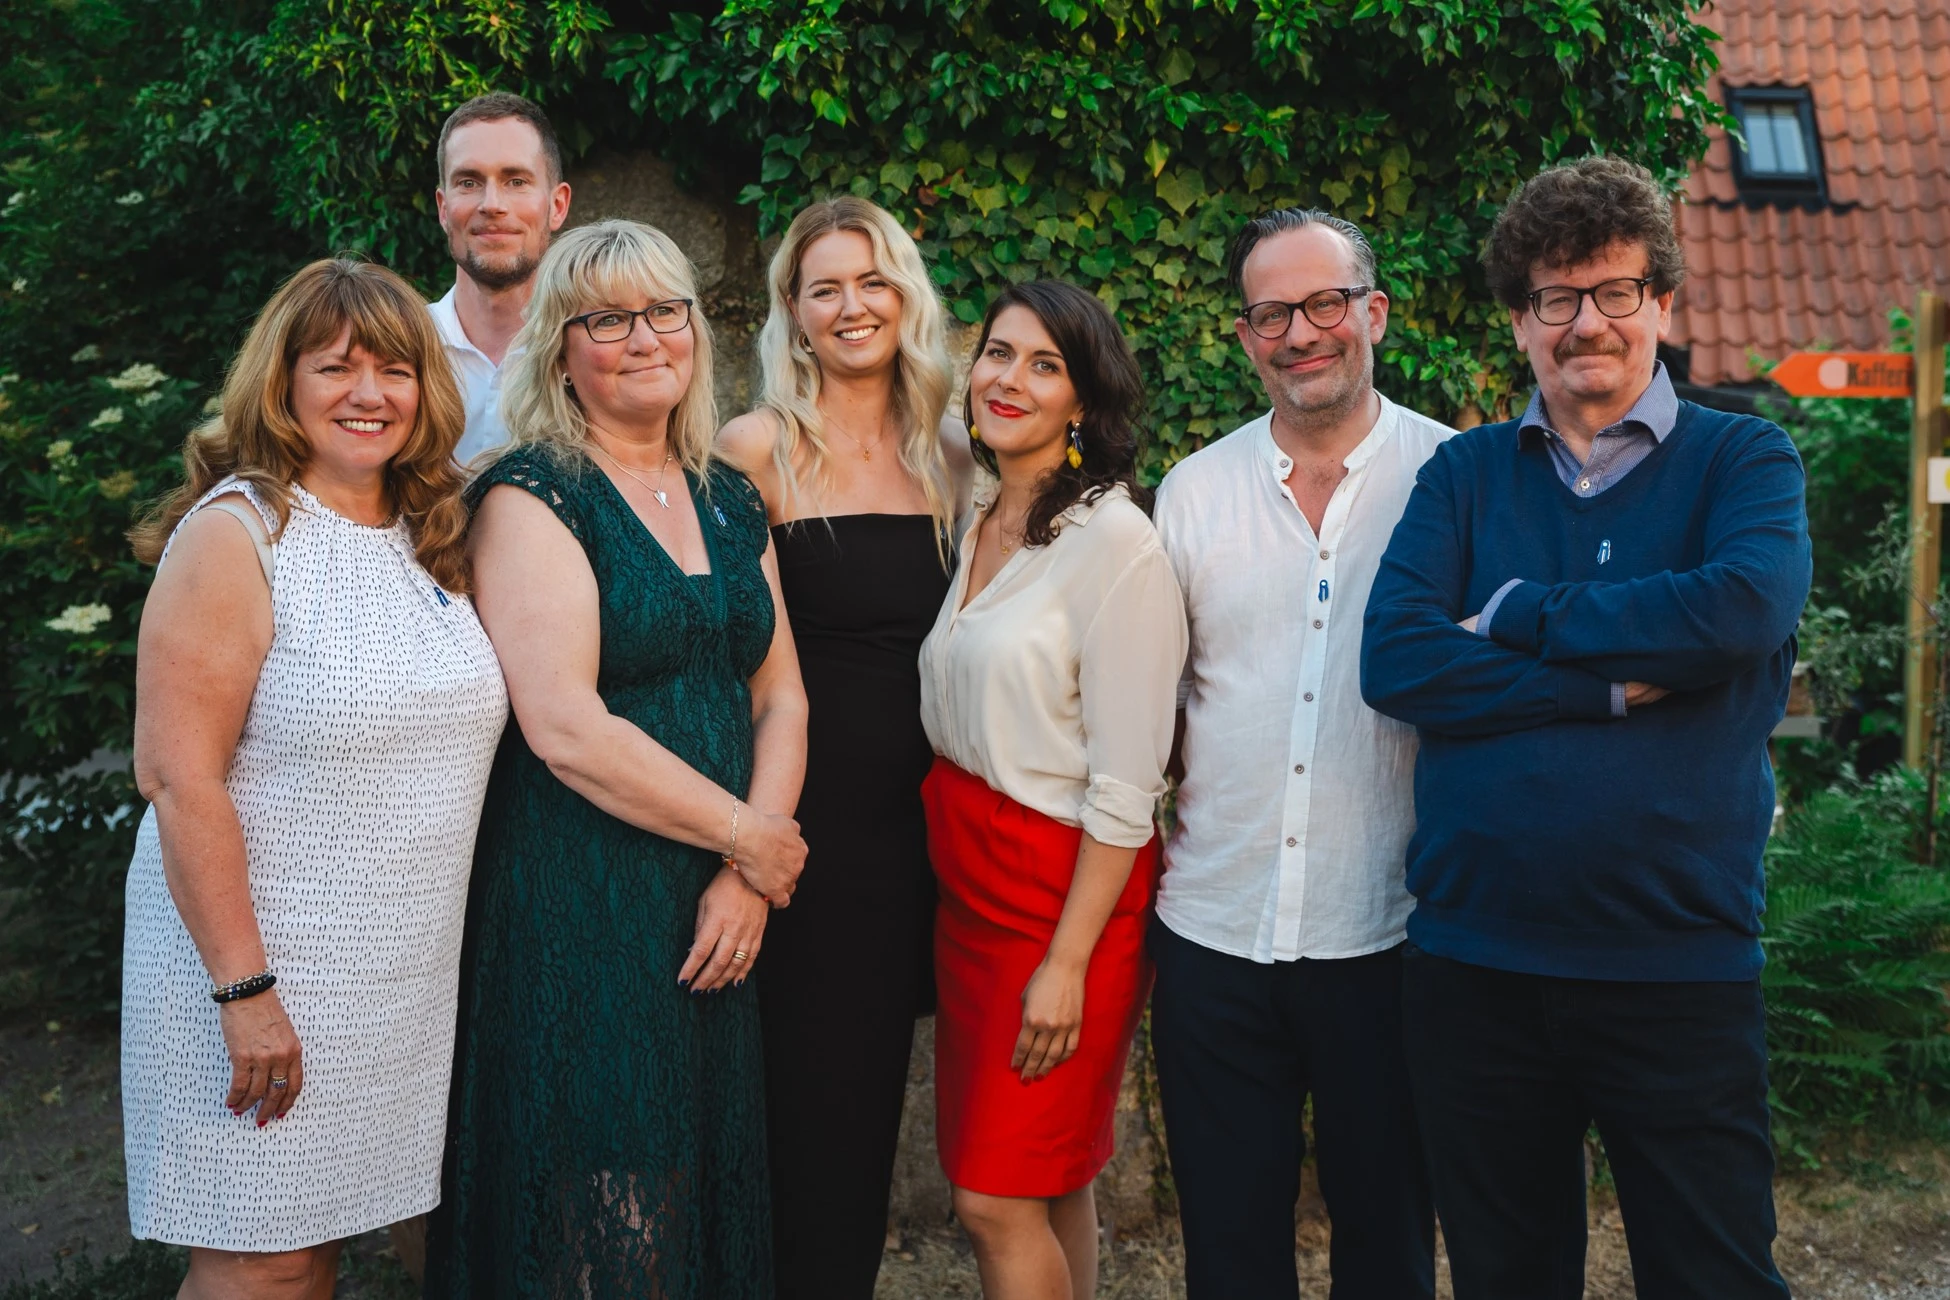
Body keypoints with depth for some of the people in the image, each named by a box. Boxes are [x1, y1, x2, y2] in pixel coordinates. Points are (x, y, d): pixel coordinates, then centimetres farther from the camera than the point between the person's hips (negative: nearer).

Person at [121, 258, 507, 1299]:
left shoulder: (430, 540, 9)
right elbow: (178, 779, -17)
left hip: (399, 972, 6)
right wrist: (243, 988, -20)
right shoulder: (233, 535, -13)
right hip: (261, 957, -6)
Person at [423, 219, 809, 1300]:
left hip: (715, 916, 6)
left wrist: (746, 877, -4)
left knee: (707, 1189, 16)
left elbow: (780, 697, 10)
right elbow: (563, 727, -18)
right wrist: (746, 834, -12)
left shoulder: (731, 501, 11)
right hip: (577, 913, -6)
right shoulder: (531, 498, -8)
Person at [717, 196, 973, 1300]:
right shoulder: (760, 449, -4)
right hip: (804, 822, -4)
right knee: (809, 1096, 1)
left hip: (915, 823, 4)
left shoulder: (952, 458, 9)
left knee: (875, 1096, 14)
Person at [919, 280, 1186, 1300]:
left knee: (998, 1201, -2)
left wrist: (1068, 963, -17)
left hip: (1066, 890, -7)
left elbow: (1126, 784, -17)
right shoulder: (975, 528, 9)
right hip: (966, 882, 7)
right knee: (1046, 1184, 15)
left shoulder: (1115, 542, -15)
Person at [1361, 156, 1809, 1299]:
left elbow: (1748, 606, -19)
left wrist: (1518, 614, -12)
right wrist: (1616, 683, -15)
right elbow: (1396, 660, -9)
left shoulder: (1743, 459, 3)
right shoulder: (1466, 473, 6)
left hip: (1679, 964, -2)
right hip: (1474, 958, 2)